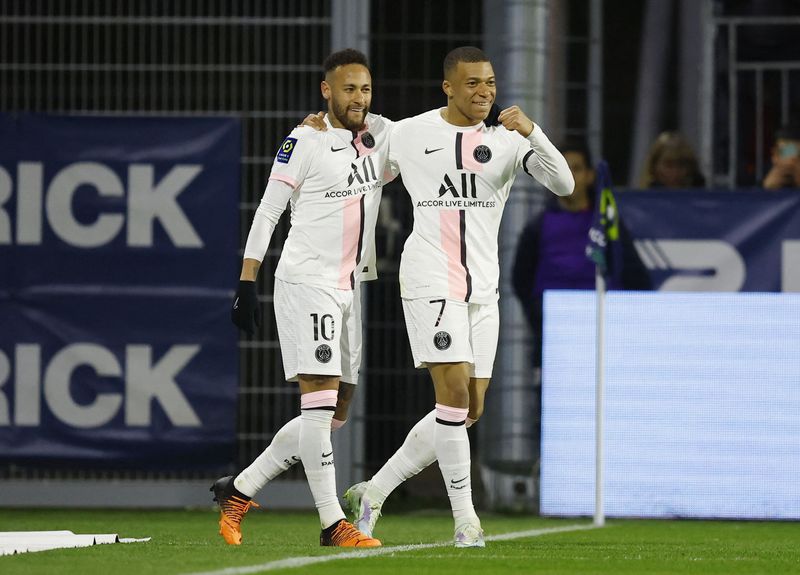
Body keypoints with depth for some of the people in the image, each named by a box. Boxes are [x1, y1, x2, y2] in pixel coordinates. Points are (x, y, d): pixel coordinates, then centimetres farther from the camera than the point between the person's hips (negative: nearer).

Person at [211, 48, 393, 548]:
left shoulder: (383, 135, 8)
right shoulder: (306, 141, -9)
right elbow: (267, 211, -8)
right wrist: (247, 283, -11)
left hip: (348, 287, 8)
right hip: (306, 282, -8)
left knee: (335, 413, 9)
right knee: (320, 399, -12)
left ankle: (240, 490, 19)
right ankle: (334, 525, -12)